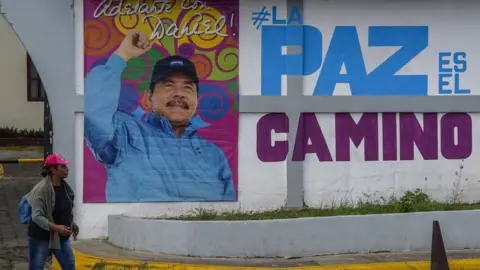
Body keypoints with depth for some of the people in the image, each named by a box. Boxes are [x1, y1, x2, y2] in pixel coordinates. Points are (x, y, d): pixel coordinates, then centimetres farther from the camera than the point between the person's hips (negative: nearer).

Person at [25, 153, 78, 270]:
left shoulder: (64, 186, 3)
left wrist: (71, 223, 9)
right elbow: (36, 216, -25)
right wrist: (56, 227, -34)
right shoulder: (41, 189, -21)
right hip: (41, 238, -7)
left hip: (61, 237, 7)